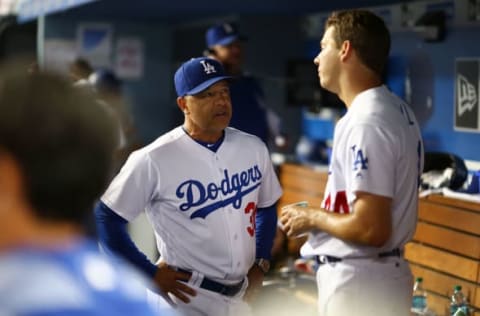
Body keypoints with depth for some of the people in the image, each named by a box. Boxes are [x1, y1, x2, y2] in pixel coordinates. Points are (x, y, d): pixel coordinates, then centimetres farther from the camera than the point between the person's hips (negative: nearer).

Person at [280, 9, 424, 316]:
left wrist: (313, 217, -12)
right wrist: (322, 212, 11)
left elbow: (371, 229, -28)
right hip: (384, 274, 10)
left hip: (359, 283, -10)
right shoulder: (398, 110, 9)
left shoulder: (365, 123, -23)